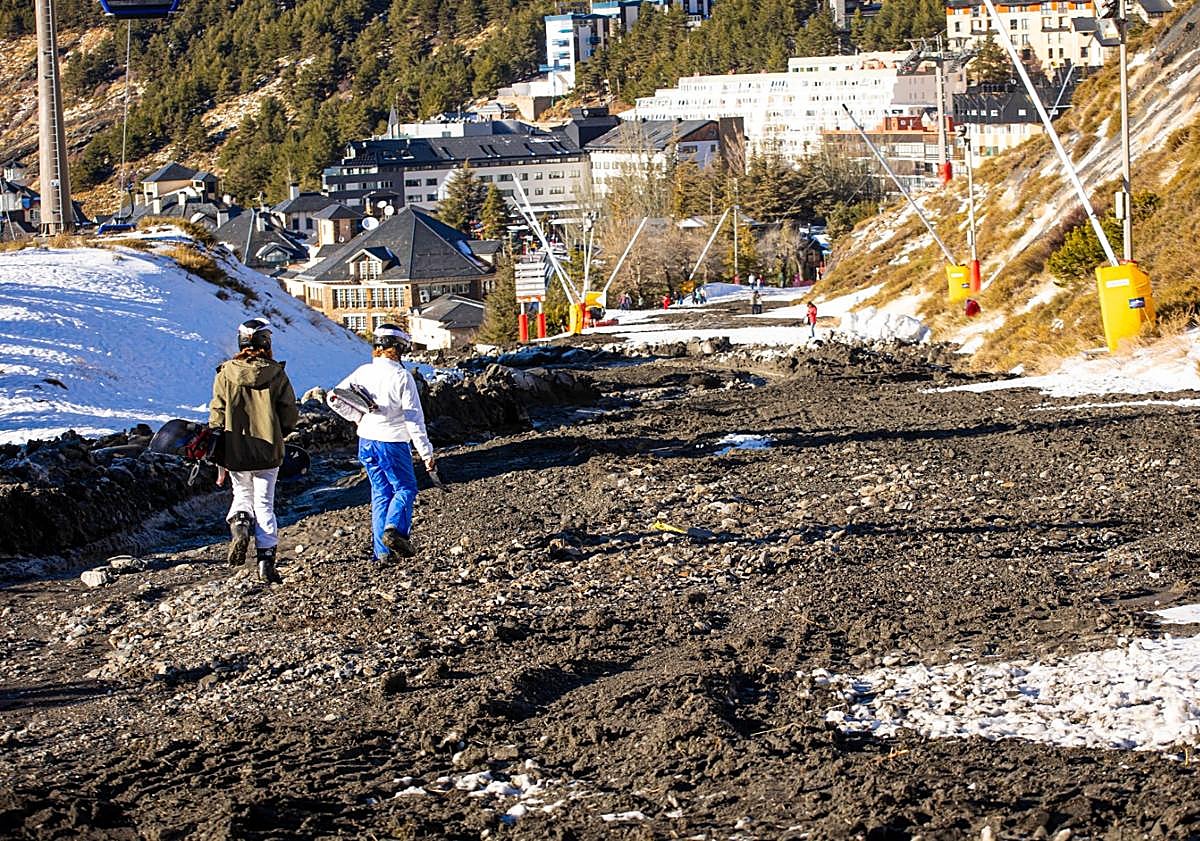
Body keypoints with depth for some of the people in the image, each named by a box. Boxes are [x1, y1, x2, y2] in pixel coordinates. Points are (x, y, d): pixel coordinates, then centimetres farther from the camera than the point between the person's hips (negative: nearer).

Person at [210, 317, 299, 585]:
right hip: (268, 451, 0)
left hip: (235, 450, 0)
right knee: (264, 503, 7)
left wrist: (215, 451, 7)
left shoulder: (226, 373, -6)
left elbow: (217, 414, -3)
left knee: (242, 495, 20)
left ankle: (239, 525, -11)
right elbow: (290, 416, -2)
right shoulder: (276, 373, -6)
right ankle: (266, 560, 2)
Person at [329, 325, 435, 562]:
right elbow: (414, 419, -13)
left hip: (366, 442, 5)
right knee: (405, 488, 9)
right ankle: (394, 529, -16)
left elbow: (335, 398, -4)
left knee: (380, 493, 13)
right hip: (392, 442, -5)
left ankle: (381, 550, 9)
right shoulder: (402, 377, -13)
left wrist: (359, 417, 11)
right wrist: (426, 453, -8)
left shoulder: (363, 372, 0)